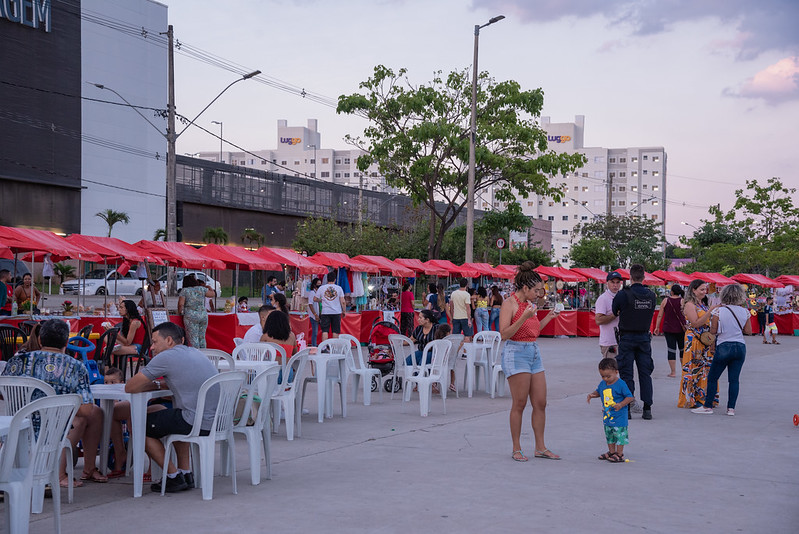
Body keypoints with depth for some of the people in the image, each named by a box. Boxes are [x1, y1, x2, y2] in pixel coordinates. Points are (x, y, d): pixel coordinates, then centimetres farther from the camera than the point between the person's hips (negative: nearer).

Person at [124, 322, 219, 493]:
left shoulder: (166, 357, -7)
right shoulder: (194, 352, 17)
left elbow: (130, 387, -3)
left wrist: (155, 384, 16)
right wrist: (159, 384, 20)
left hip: (198, 424, -9)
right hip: (217, 420, 9)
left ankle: (174, 477, 12)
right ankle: (186, 473, 27)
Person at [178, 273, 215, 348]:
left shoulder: (184, 291, 0)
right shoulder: (202, 289, 7)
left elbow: (181, 304, -8)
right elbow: (212, 294, 18)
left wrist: (179, 313, 7)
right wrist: (209, 288, 36)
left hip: (191, 317, -4)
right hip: (204, 315, 4)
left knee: (193, 338, -3)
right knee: (202, 337, 12)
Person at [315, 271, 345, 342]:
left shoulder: (321, 288, 1)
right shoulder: (339, 288, -1)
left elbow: (315, 299, 6)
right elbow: (342, 302, -4)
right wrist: (344, 311, 7)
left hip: (325, 312, 0)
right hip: (336, 312, 0)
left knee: (325, 331, -1)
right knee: (335, 331, 6)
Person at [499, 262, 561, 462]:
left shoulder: (529, 304, 15)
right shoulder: (509, 303, -9)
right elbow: (504, 334, -17)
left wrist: (548, 318, 15)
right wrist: (524, 317, -24)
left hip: (534, 352, 8)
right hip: (516, 353, -8)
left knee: (541, 403, 6)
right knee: (519, 404, -4)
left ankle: (540, 447, 14)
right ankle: (516, 449, 6)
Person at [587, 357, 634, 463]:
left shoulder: (621, 384, -17)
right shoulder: (603, 384, 3)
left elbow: (630, 397, -15)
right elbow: (598, 391, 21)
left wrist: (621, 404, -27)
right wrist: (592, 395, 0)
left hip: (619, 416, -8)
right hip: (607, 415, 8)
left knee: (619, 434, -2)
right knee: (609, 434, 17)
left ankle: (619, 454, 6)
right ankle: (611, 452, 30)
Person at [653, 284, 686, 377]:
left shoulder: (665, 301, -2)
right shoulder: (683, 301, -5)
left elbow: (660, 316, 1)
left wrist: (657, 327, 8)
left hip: (668, 329, 0)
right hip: (681, 329, 0)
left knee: (671, 350, 2)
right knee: (682, 349, 15)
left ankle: (673, 372, 0)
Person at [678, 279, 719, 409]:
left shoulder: (703, 304, 16)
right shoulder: (690, 305, -10)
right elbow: (696, 323, -19)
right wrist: (709, 311, -21)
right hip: (694, 341, -8)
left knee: (707, 369, 7)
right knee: (694, 369, -5)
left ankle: (703, 397, 14)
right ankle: (691, 400, 1)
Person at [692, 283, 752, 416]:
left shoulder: (719, 311, -8)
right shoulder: (745, 312, 2)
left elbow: (713, 331, -7)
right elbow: (748, 331, 7)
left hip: (724, 347, -3)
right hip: (740, 347, 4)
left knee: (712, 377, 7)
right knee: (734, 379, 7)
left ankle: (708, 406, 7)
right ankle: (731, 408, 5)